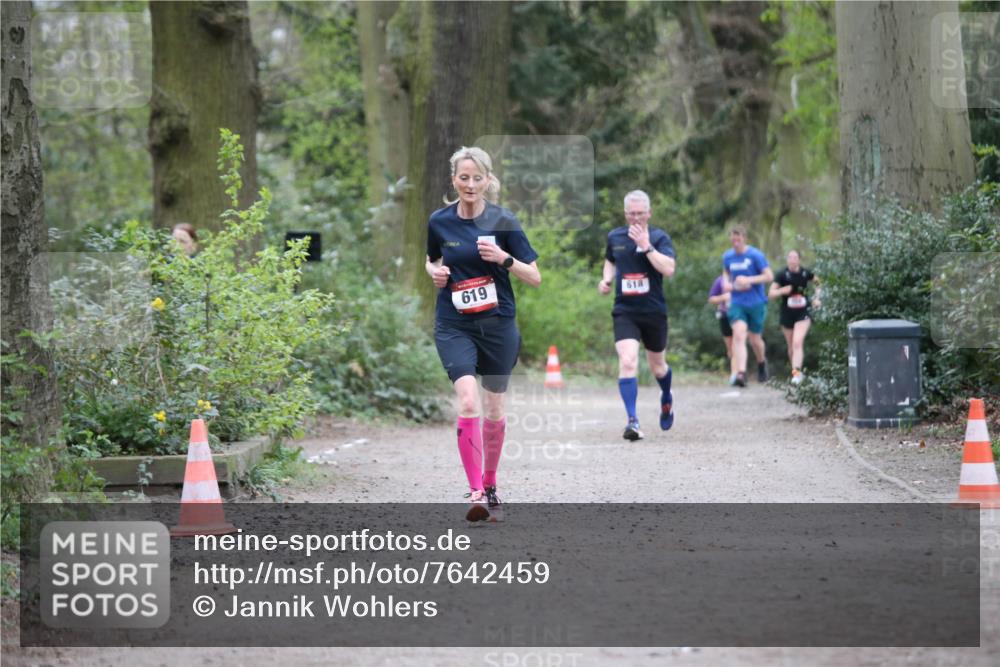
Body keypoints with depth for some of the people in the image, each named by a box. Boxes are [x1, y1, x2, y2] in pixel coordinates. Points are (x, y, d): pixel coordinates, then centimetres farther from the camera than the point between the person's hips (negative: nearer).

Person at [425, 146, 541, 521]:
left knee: (494, 410, 10)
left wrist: (503, 258, -20)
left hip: (498, 325, 0)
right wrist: (435, 272, -3)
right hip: (454, 326, 0)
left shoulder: (503, 221, -6)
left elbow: (535, 278, -4)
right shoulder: (439, 221, -1)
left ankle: (490, 486, 30)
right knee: (468, 401, -20)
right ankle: (476, 492, -21)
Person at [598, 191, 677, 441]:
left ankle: (666, 400, 49)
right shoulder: (615, 237, 5)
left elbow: (669, 269, -21)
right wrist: (607, 279, 5)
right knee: (627, 362, -20)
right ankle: (632, 421, -21)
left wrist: (646, 246, -25)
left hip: (654, 312, -1)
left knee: (658, 367, 16)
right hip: (624, 312, 1)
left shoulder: (659, 237, -6)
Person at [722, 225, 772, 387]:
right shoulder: (727, 256, 6)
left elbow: (769, 276, -12)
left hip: (756, 303, -2)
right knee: (739, 335, -19)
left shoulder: (755, 255, -9)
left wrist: (748, 280, -22)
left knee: (754, 339, 9)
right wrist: (727, 283, 5)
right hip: (737, 302, 2)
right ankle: (740, 374, -29)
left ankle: (762, 362, 42)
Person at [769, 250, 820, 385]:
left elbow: (817, 282, 18)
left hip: (803, 313, -2)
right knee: (791, 347, 12)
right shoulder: (782, 275, -7)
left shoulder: (806, 273, -4)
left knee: (797, 342, -20)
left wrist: (816, 297, 5)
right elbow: (771, 294, -5)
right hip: (787, 314, 2)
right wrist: (782, 290, -24)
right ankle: (797, 372, 31)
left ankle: (796, 372, -26)